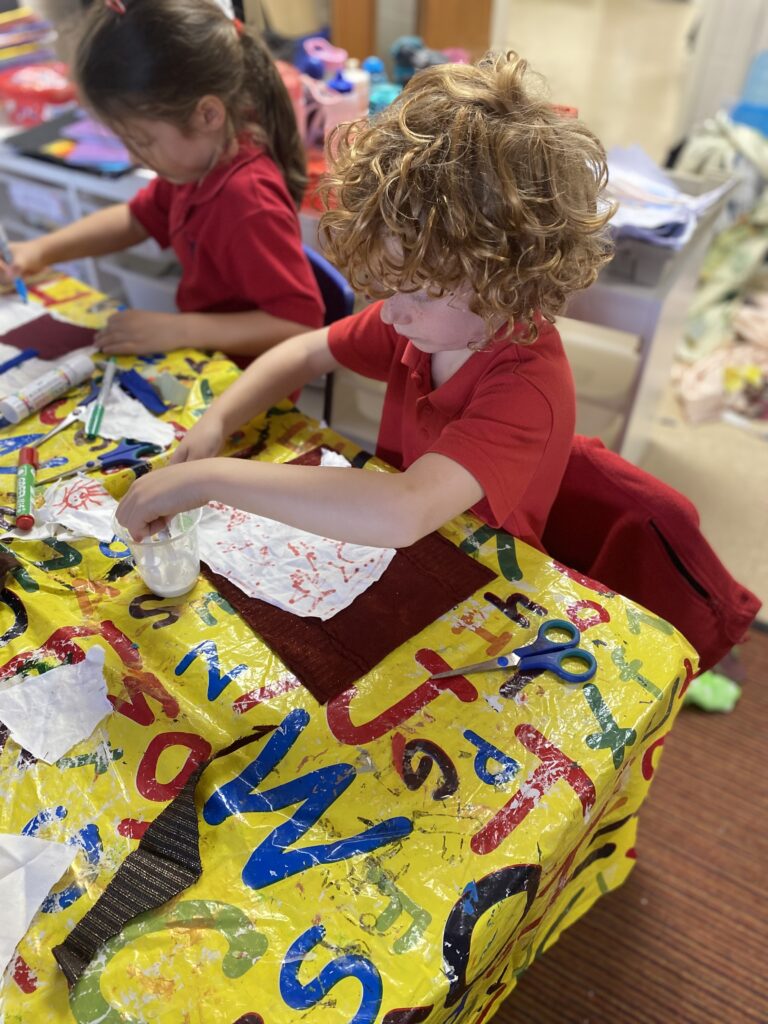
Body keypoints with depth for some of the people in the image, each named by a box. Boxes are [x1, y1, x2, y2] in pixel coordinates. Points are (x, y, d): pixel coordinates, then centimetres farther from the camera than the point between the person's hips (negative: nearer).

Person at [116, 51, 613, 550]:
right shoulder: (432, 314, -8)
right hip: (393, 565, 6)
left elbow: (403, 514, -43)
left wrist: (212, 477, -39)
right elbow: (306, 352, 4)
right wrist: (216, 422, -12)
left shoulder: (527, 387, -29)